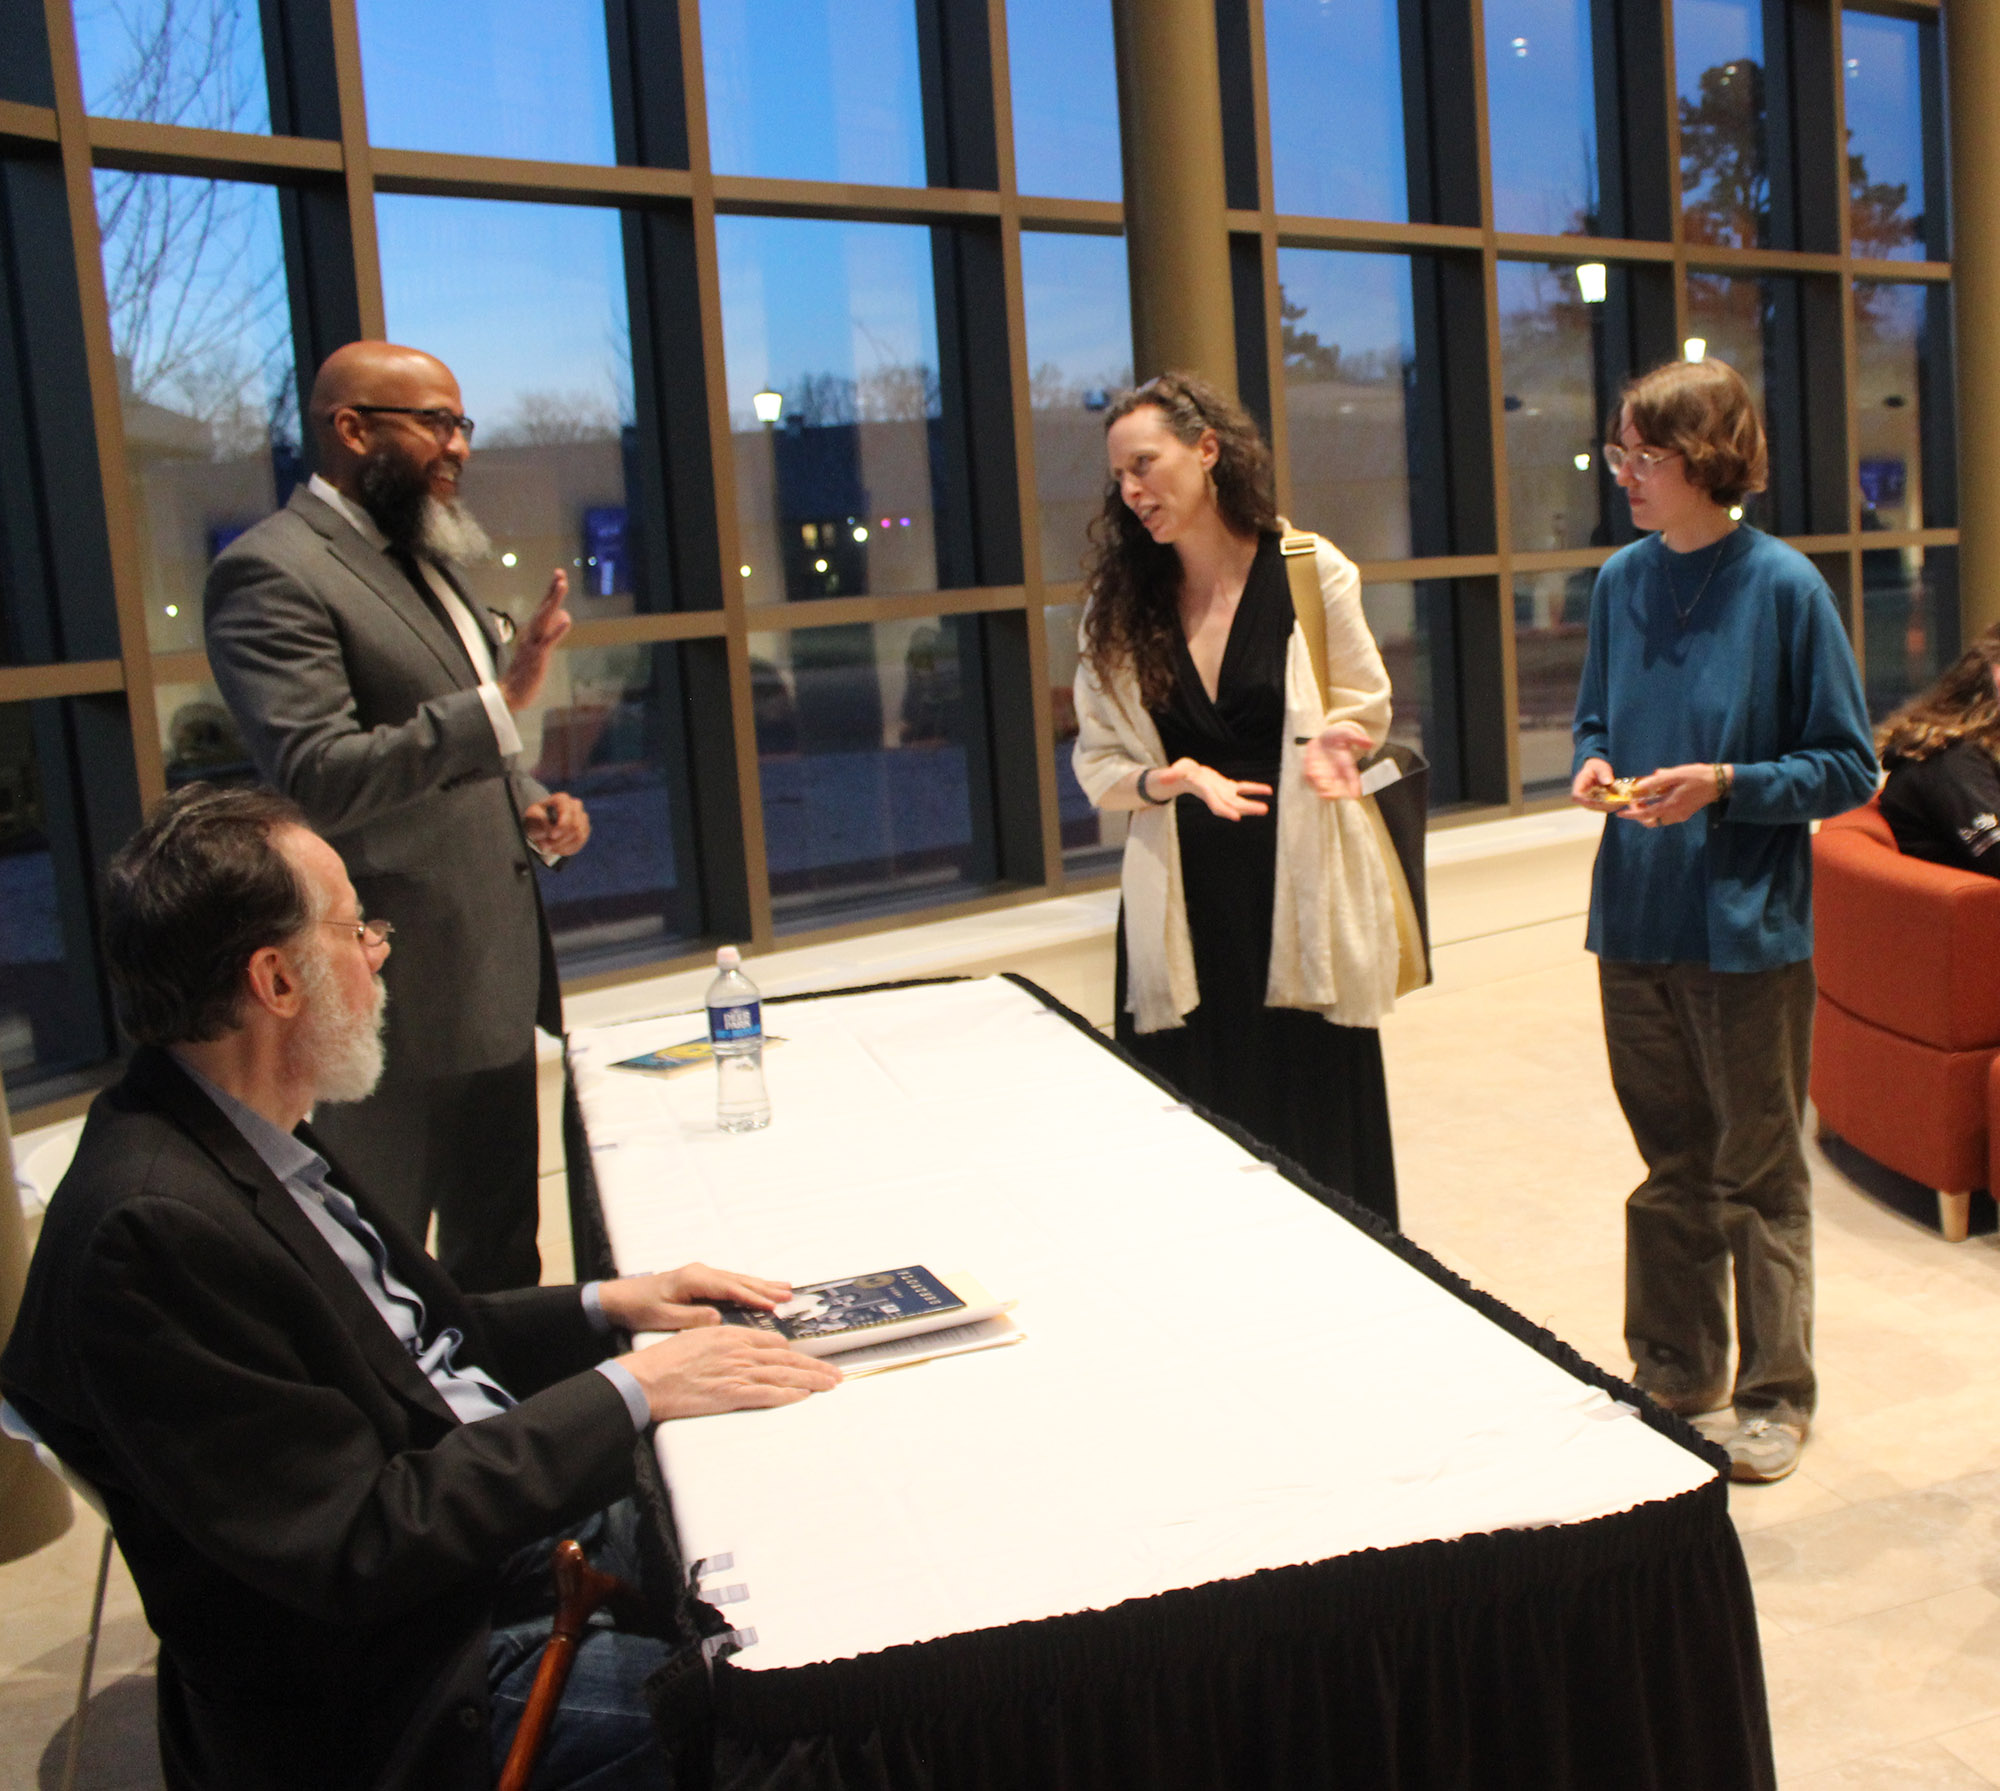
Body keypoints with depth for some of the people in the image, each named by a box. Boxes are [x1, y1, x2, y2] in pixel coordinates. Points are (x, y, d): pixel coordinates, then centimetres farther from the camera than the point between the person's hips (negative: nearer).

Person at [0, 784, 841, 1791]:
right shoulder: (150, 1228, -27)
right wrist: (628, 1392, -22)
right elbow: (359, 1548, -25)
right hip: (406, 1693, -9)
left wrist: (604, 1308, 2)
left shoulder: (246, 1142, 2)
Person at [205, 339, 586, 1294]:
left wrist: (532, 812, 7)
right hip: (403, 992, -9)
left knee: (500, 1251, 20)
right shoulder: (273, 572, -15)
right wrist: (500, 702, -34)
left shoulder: (417, 556, 16)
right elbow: (319, 781, -26)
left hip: (492, 976, 9)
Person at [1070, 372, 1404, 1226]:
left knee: (1319, 1137, 4)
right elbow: (1097, 763, 5)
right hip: (1180, 907, 2)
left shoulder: (1311, 572, -1)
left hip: (1297, 898, -1)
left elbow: (1366, 709, 10)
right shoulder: (1119, 608, 5)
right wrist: (1171, 780, -16)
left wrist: (1329, 741, -14)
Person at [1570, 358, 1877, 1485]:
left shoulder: (1785, 587, -11)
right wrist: (1594, 764, -4)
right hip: (1636, 924, 5)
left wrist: (1725, 783, -19)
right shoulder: (1623, 580, 4)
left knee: (1759, 1171, 8)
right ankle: (1675, 1369, 32)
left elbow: (1848, 769, -7)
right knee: (1672, 1166, 17)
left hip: (1748, 929, -4)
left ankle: (1774, 1393, 24)